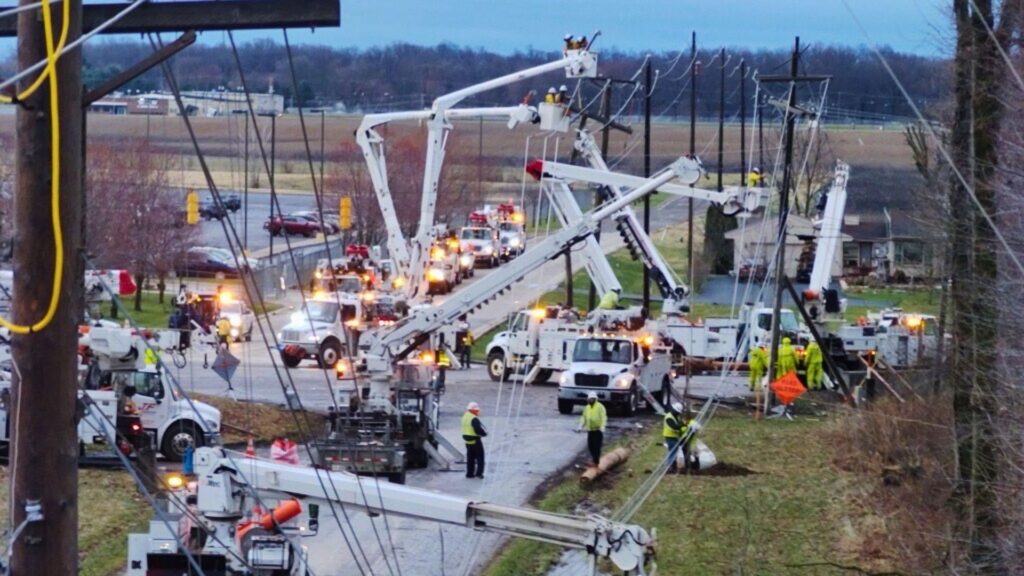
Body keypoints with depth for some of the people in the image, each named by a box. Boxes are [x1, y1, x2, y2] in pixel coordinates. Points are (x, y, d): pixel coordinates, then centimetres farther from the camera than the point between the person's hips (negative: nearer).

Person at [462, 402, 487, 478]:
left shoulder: (465, 417, 8)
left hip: (468, 441, 8)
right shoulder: (474, 419, -22)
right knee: (480, 457, 3)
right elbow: (479, 429, -25)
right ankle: (479, 473, 0)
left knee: (470, 458, 14)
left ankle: (469, 473, 16)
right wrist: (484, 432, -4)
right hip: (475, 440, -8)